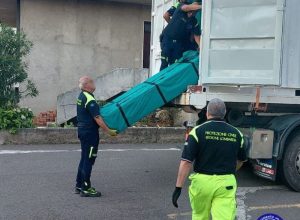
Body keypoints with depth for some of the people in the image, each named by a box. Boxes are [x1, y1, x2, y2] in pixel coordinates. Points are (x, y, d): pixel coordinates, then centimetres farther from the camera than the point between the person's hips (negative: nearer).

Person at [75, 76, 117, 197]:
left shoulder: (81, 96, 10)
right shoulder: (90, 100, -20)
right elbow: (98, 119, -22)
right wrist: (109, 131, -16)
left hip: (82, 130, 10)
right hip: (90, 133, -10)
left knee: (84, 159, 16)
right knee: (89, 160, -3)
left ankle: (79, 185, 24)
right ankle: (86, 189, 4)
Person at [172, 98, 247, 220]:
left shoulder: (198, 131, -7)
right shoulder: (236, 134, 4)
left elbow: (186, 162, -13)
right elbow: (240, 161, 19)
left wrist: (178, 187, -10)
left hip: (202, 182, -1)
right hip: (226, 184, 1)